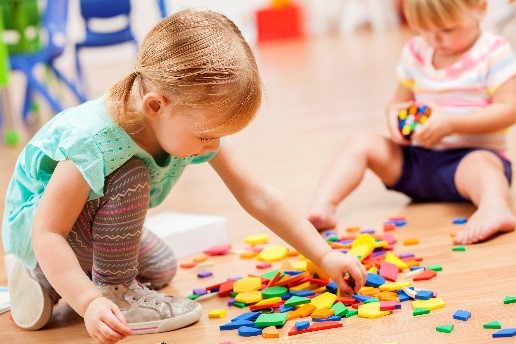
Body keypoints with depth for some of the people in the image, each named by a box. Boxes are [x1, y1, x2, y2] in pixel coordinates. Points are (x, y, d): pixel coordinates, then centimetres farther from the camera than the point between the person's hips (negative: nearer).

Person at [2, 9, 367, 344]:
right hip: (32, 220, -8)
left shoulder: (198, 124, -19)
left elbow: (259, 198, -13)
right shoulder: (94, 142, -40)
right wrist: (90, 303, -47)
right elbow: (47, 234, -36)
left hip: (88, 225, 8)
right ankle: (114, 291, -13)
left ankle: (49, 280, 18)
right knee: (131, 179, -31)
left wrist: (325, 256, -15)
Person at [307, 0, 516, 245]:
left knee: (480, 165, -39)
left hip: (475, 153, -5)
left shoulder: (494, 53, -7)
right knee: (360, 144, -11)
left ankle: (495, 209, -70)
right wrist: (394, 113, -8)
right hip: (417, 159, 5)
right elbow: (401, 99, 18)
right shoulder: (415, 52, 8)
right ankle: (321, 208, -28)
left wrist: (450, 123, -23)